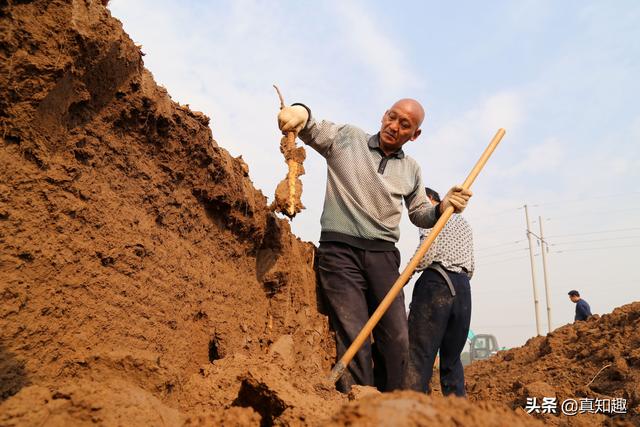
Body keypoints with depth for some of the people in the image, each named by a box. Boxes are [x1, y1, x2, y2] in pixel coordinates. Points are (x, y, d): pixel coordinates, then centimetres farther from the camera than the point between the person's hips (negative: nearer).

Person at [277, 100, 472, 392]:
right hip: (340, 249, -4)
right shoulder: (346, 137, 6)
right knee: (352, 338, -10)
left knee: (397, 340, 0)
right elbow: (309, 129, -4)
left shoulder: (411, 170, 17)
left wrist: (443, 207, 0)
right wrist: (301, 110, -28)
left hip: (383, 255, 4)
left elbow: (419, 213, 22)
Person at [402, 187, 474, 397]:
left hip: (436, 282, -7)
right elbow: (470, 268, 23)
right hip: (463, 287, 7)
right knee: (452, 358, 10)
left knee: (419, 353, -11)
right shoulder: (464, 223, 30)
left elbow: (428, 249, -10)